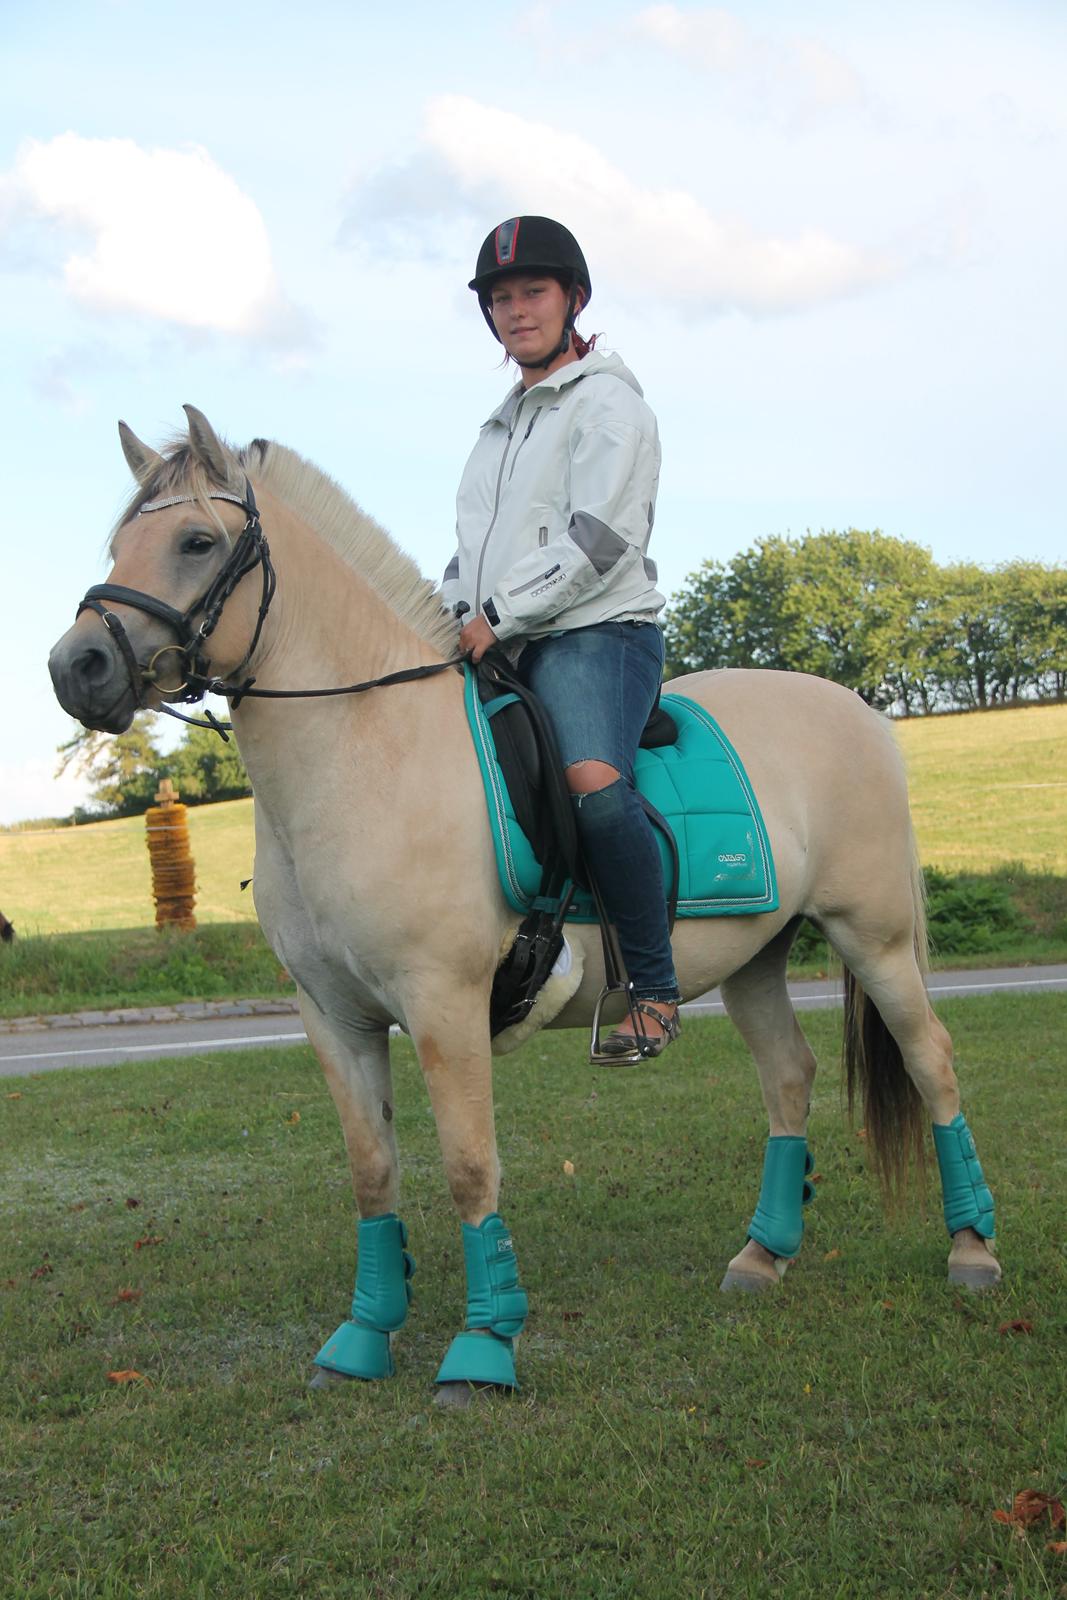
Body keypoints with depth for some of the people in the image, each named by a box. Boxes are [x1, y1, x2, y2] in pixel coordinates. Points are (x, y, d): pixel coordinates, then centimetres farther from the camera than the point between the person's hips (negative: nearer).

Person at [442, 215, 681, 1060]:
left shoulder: (606, 401, -1)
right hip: (502, 648, 9)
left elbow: (599, 543, -14)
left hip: (596, 634, -9)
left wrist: (500, 617, -16)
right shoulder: (504, 424, 25)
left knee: (594, 782, -33)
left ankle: (656, 988, -22)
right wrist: (450, 620, 8)